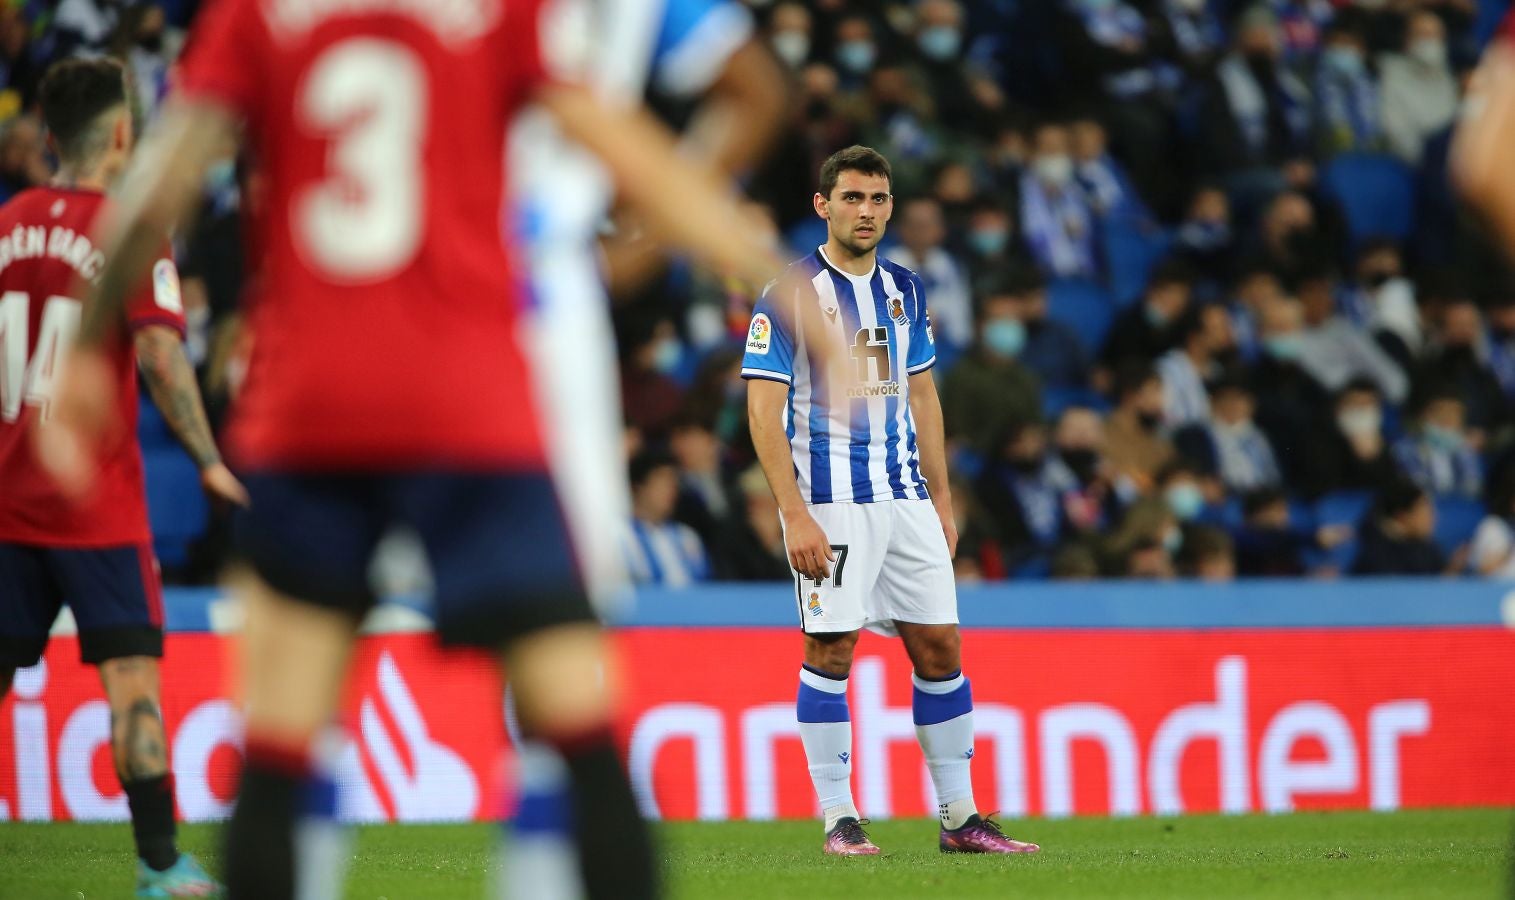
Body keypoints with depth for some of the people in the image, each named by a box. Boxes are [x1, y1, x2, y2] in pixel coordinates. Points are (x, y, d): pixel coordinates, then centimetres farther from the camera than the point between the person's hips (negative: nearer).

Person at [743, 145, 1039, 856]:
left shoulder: (904, 290, 12)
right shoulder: (791, 293, -8)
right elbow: (764, 411, -11)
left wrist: (942, 500, 15)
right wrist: (795, 516, -18)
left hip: (905, 497, 6)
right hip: (829, 501, -6)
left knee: (940, 645, 5)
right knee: (831, 650, -5)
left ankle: (960, 818, 11)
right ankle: (838, 819, 2)